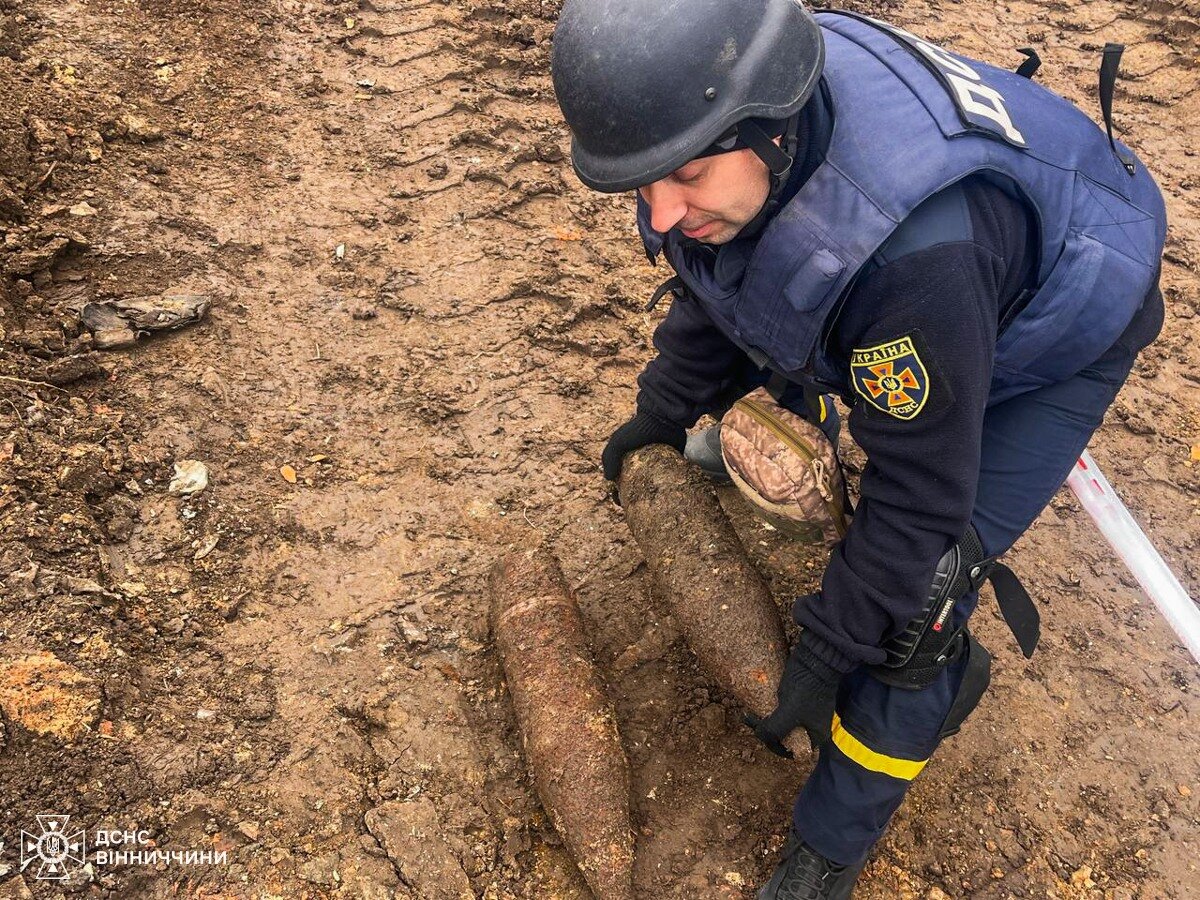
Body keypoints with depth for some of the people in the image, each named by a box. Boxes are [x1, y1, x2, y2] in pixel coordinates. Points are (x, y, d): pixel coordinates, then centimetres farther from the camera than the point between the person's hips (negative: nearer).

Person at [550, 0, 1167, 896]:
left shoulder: (916, 249, -47)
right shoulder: (738, 108, -24)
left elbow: (921, 488, -33)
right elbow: (712, 283, -1)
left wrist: (826, 652, -22)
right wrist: (666, 409, 7)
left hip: (1049, 338, -6)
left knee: (915, 597, -10)